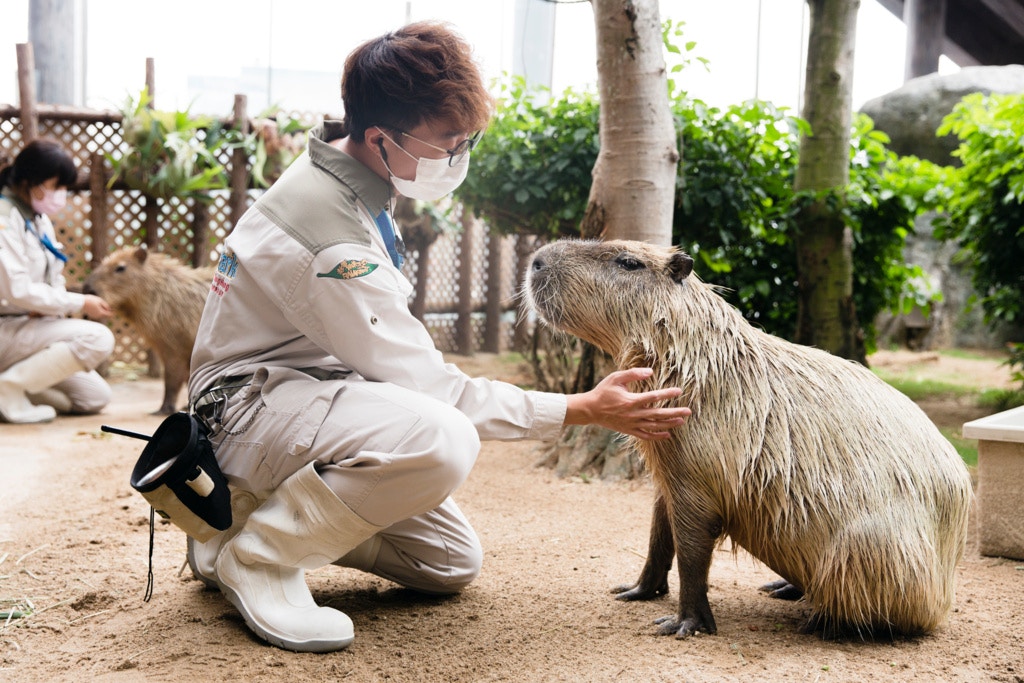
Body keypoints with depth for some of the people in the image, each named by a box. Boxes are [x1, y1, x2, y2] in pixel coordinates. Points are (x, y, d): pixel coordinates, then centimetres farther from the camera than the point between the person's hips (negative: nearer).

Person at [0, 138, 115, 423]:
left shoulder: (40, 220, 12)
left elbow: (53, 280, 15)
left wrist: (55, 310, -8)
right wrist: (81, 303, -17)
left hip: (32, 324, 9)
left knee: (95, 397, 3)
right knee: (98, 338, -26)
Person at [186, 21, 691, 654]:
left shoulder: (358, 178, 1)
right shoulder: (330, 236, -29)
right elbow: (431, 389, -24)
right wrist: (585, 410, -20)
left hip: (321, 384, 10)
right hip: (254, 405, -9)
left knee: (454, 562, 10)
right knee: (441, 439, -38)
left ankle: (270, 513, 14)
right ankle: (252, 554, -17)